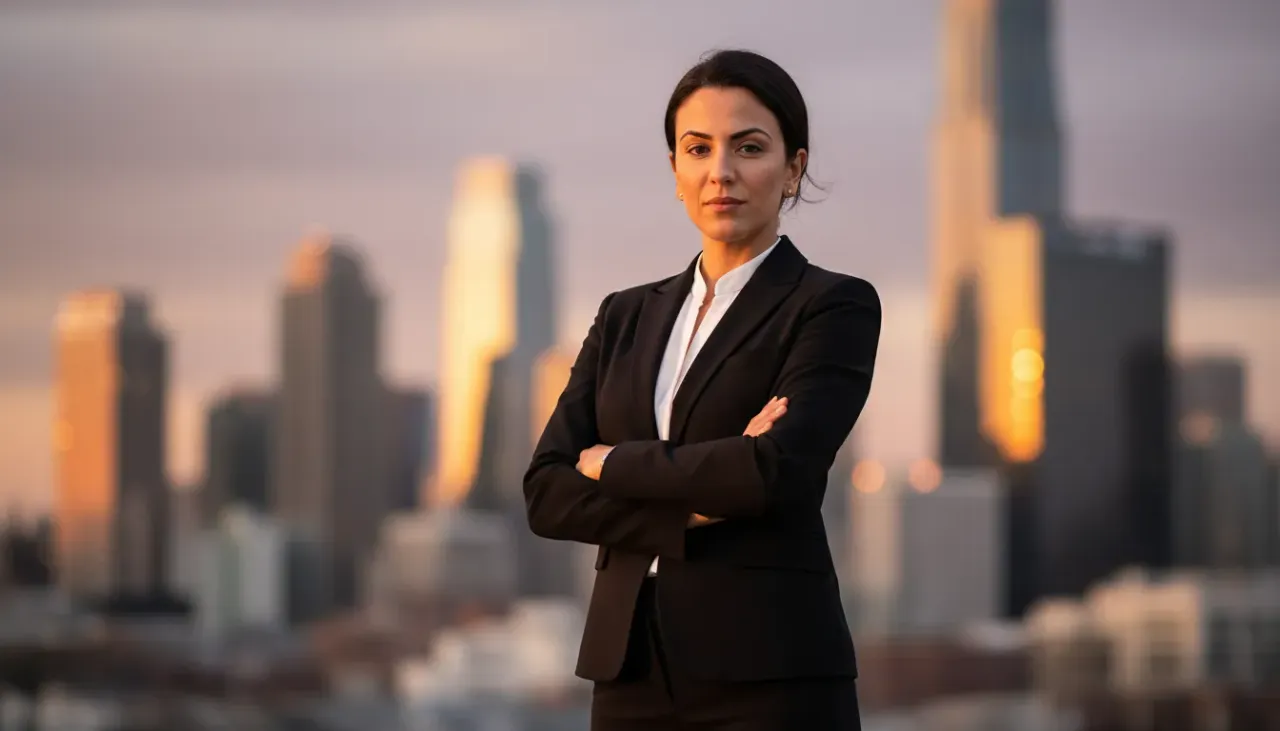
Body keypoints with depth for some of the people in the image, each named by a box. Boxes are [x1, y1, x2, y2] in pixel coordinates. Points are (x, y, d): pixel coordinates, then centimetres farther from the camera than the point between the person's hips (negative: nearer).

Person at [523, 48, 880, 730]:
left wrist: (618, 463, -4)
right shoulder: (627, 316, 14)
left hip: (768, 673, -5)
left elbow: (779, 470, -17)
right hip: (631, 669, 5)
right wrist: (692, 510, -10)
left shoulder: (835, 307, -1)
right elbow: (547, 493, 4)